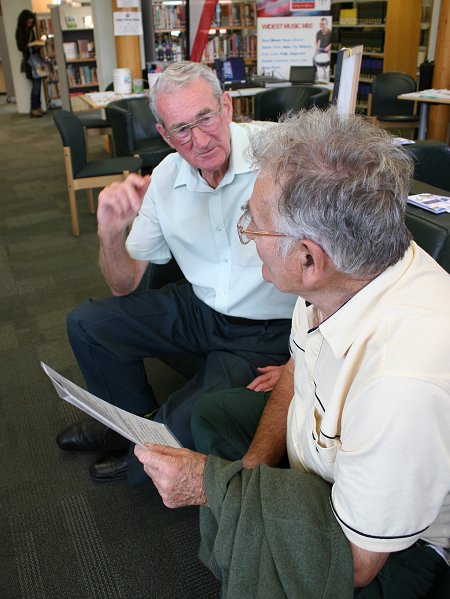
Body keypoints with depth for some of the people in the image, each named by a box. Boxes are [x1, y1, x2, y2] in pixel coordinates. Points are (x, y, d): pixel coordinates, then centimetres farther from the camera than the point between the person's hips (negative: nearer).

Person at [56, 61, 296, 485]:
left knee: (185, 427, -24)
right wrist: (111, 233, -18)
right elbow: (125, 285, 4)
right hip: (198, 309, 6)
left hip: (266, 331, -5)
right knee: (86, 323, 2)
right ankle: (139, 422, 26)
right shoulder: (165, 177, -1)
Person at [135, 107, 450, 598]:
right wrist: (251, 468, -11)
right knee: (210, 414, 10)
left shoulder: (406, 381, -43)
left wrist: (213, 482, -22)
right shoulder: (336, 277, -19)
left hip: (390, 547, -6)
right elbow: (299, 366, 2)